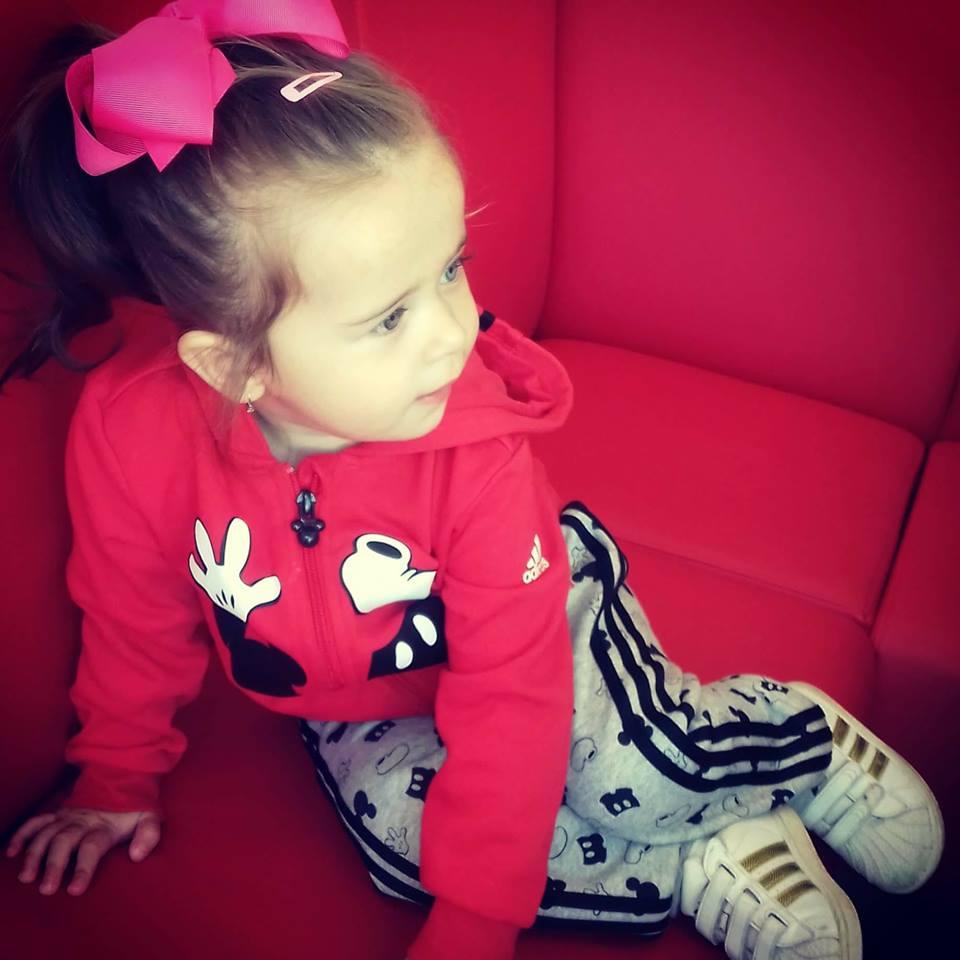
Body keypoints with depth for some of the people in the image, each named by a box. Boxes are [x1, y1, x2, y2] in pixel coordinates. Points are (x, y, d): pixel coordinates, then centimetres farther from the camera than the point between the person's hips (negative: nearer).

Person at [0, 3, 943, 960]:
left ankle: (799, 736, 9)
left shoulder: (475, 444, -33)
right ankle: (710, 864, -14)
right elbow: (135, 622, -8)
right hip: (359, 711, 3)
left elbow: (509, 695, -28)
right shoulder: (130, 431, -29)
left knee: (644, 760, -23)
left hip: (543, 616, -2)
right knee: (397, 823, -26)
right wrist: (117, 778, 6)